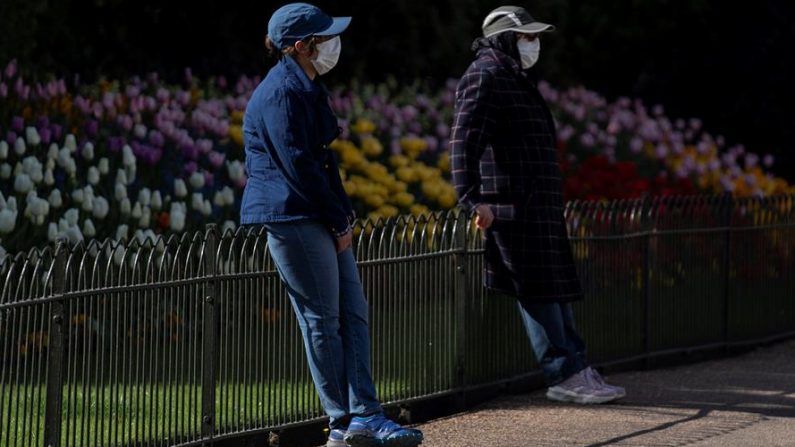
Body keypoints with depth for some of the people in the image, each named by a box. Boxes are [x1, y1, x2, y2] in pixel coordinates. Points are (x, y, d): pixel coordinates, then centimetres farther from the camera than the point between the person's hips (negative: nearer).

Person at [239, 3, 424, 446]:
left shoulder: (308, 88, 18)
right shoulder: (282, 93, -15)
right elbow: (297, 165, -18)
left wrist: (342, 215, 10)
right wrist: (339, 222, -12)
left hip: (321, 217, 10)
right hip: (292, 215, -10)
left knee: (353, 313, 6)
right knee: (323, 321, -4)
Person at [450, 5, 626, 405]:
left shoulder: (516, 79, 22)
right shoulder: (487, 77, -10)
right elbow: (464, 140, -20)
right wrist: (474, 199, -28)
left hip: (538, 205, 11)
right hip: (512, 204, -11)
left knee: (556, 288, 11)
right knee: (538, 290, -8)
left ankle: (576, 372, 14)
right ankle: (564, 375, -6)